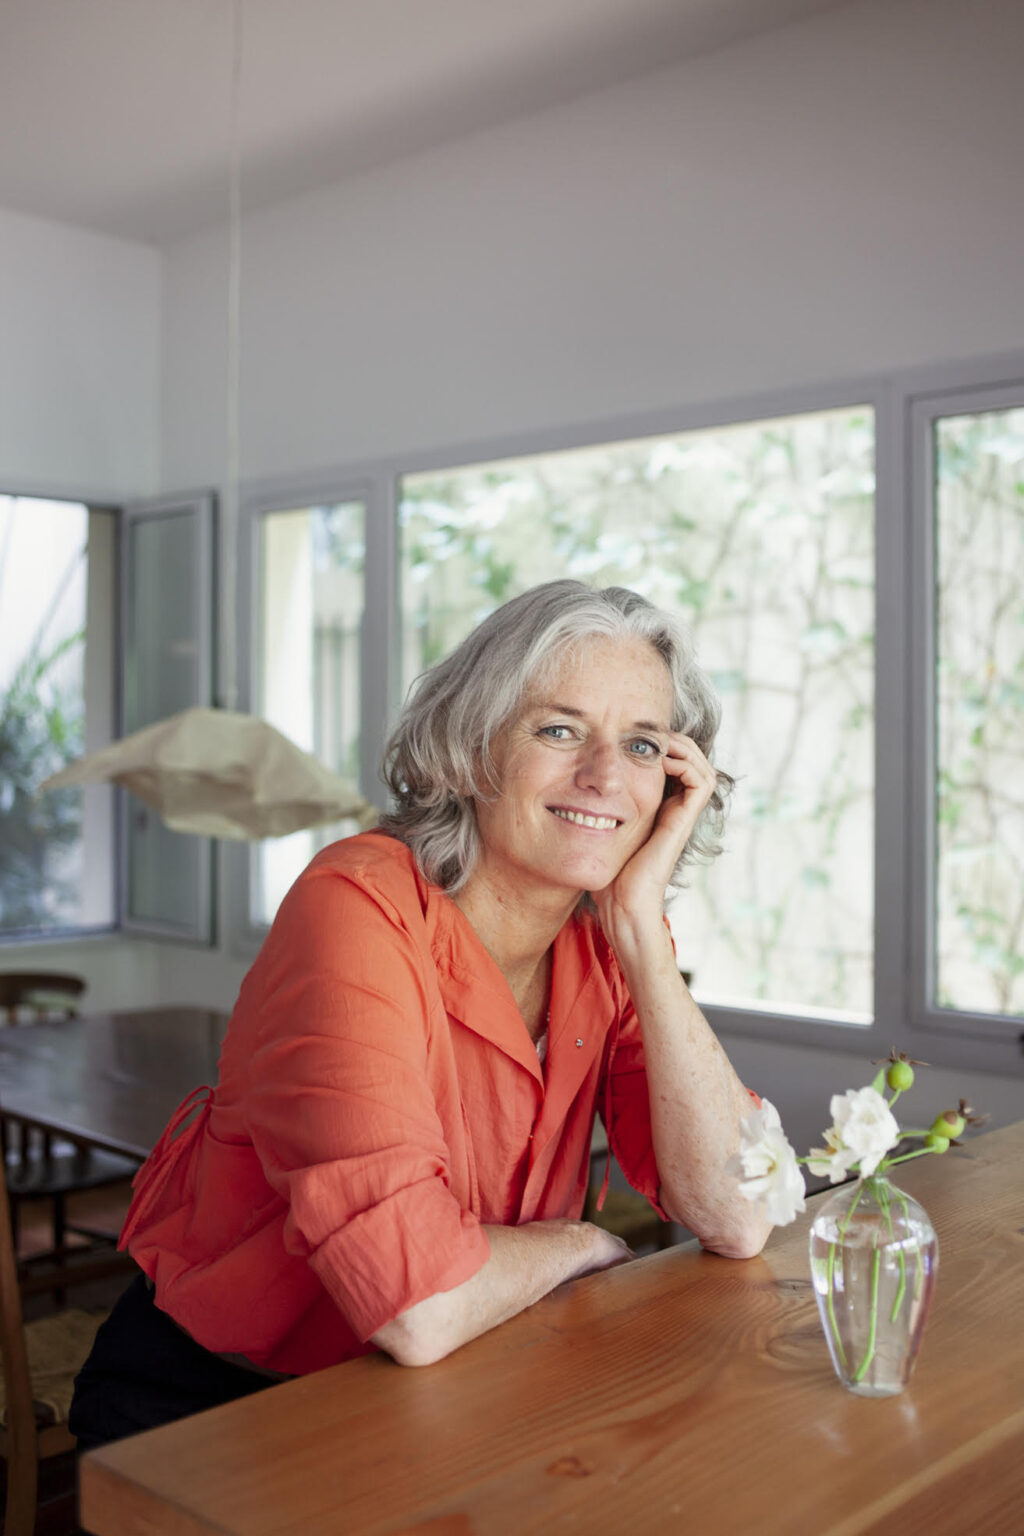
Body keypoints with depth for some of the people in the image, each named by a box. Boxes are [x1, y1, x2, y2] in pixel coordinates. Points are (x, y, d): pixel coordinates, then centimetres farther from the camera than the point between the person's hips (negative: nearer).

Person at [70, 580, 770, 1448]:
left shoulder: (603, 947, -4)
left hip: (438, 1400, 6)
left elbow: (738, 1220, -14)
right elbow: (421, 1308, -32)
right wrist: (579, 1242, -12)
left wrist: (642, 929, -19)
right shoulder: (358, 910, -24)